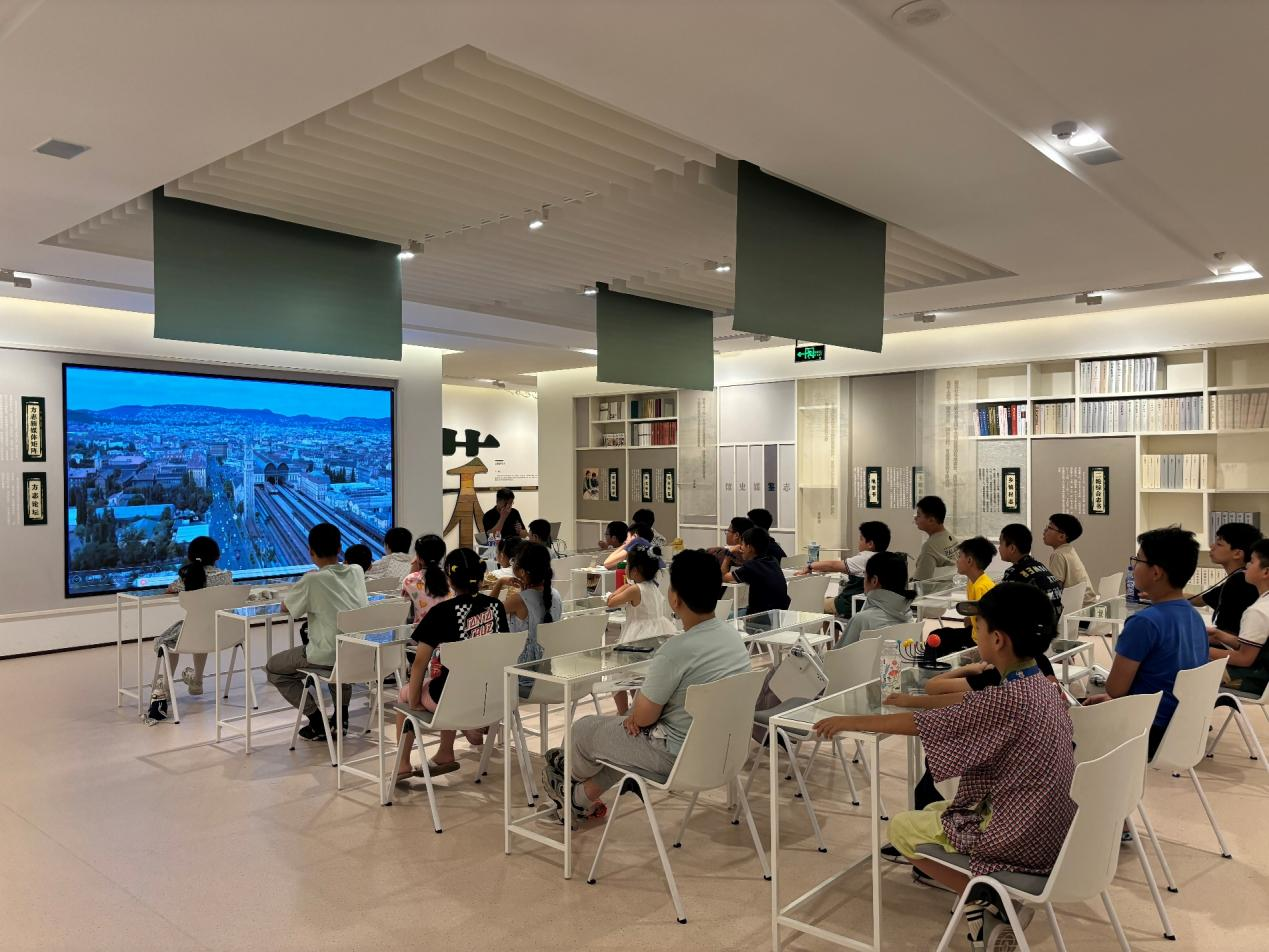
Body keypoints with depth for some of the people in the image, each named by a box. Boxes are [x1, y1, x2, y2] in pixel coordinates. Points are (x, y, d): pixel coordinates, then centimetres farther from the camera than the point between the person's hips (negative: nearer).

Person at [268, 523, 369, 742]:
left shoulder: (313, 580, -15)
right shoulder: (357, 571, 2)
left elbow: (285, 607, 3)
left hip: (327, 657, -6)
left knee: (273, 668, 18)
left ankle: (318, 722, 8)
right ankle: (342, 714, 29)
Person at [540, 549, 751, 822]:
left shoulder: (678, 649, -30)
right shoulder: (733, 635, -3)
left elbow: (642, 717, -17)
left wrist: (639, 703, 4)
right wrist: (642, 711, 2)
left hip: (678, 757, -8)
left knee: (583, 730, 14)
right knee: (620, 733, 29)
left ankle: (568, 785, 45)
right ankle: (582, 798, 41)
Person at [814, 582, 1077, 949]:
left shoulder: (1006, 700, -25)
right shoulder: (1046, 687, -1)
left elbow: (922, 725, -17)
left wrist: (849, 721, -7)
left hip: (1019, 839, -8)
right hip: (1054, 832, 8)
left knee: (901, 827, 9)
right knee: (933, 811, 24)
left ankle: (985, 902, 3)